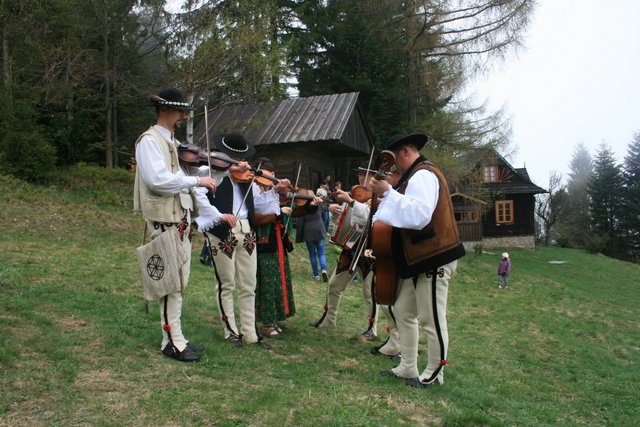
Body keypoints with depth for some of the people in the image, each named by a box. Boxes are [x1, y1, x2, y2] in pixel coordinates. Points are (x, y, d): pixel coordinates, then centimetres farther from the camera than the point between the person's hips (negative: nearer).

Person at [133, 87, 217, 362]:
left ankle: (176, 338, 20)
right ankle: (172, 342, 1)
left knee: (179, 281, 12)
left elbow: (179, 177, 17)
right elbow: (157, 179, -24)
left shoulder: (173, 142, 20)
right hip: (164, 220, -9)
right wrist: (196, 181, -21)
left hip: (181, 218, 9)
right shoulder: (149, 140, -8)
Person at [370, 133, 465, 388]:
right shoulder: (414, 176, 17)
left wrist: (388, 193, -25)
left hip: (434, 260, -11)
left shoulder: (423, 175, -15)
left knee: (431, 320, 0)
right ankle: (408, 368, 24)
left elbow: (419, 215, -31)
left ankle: (434, 374, 15)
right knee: (403, 312, 14)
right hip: (417, 260, 11)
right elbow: (407, 214, 19)